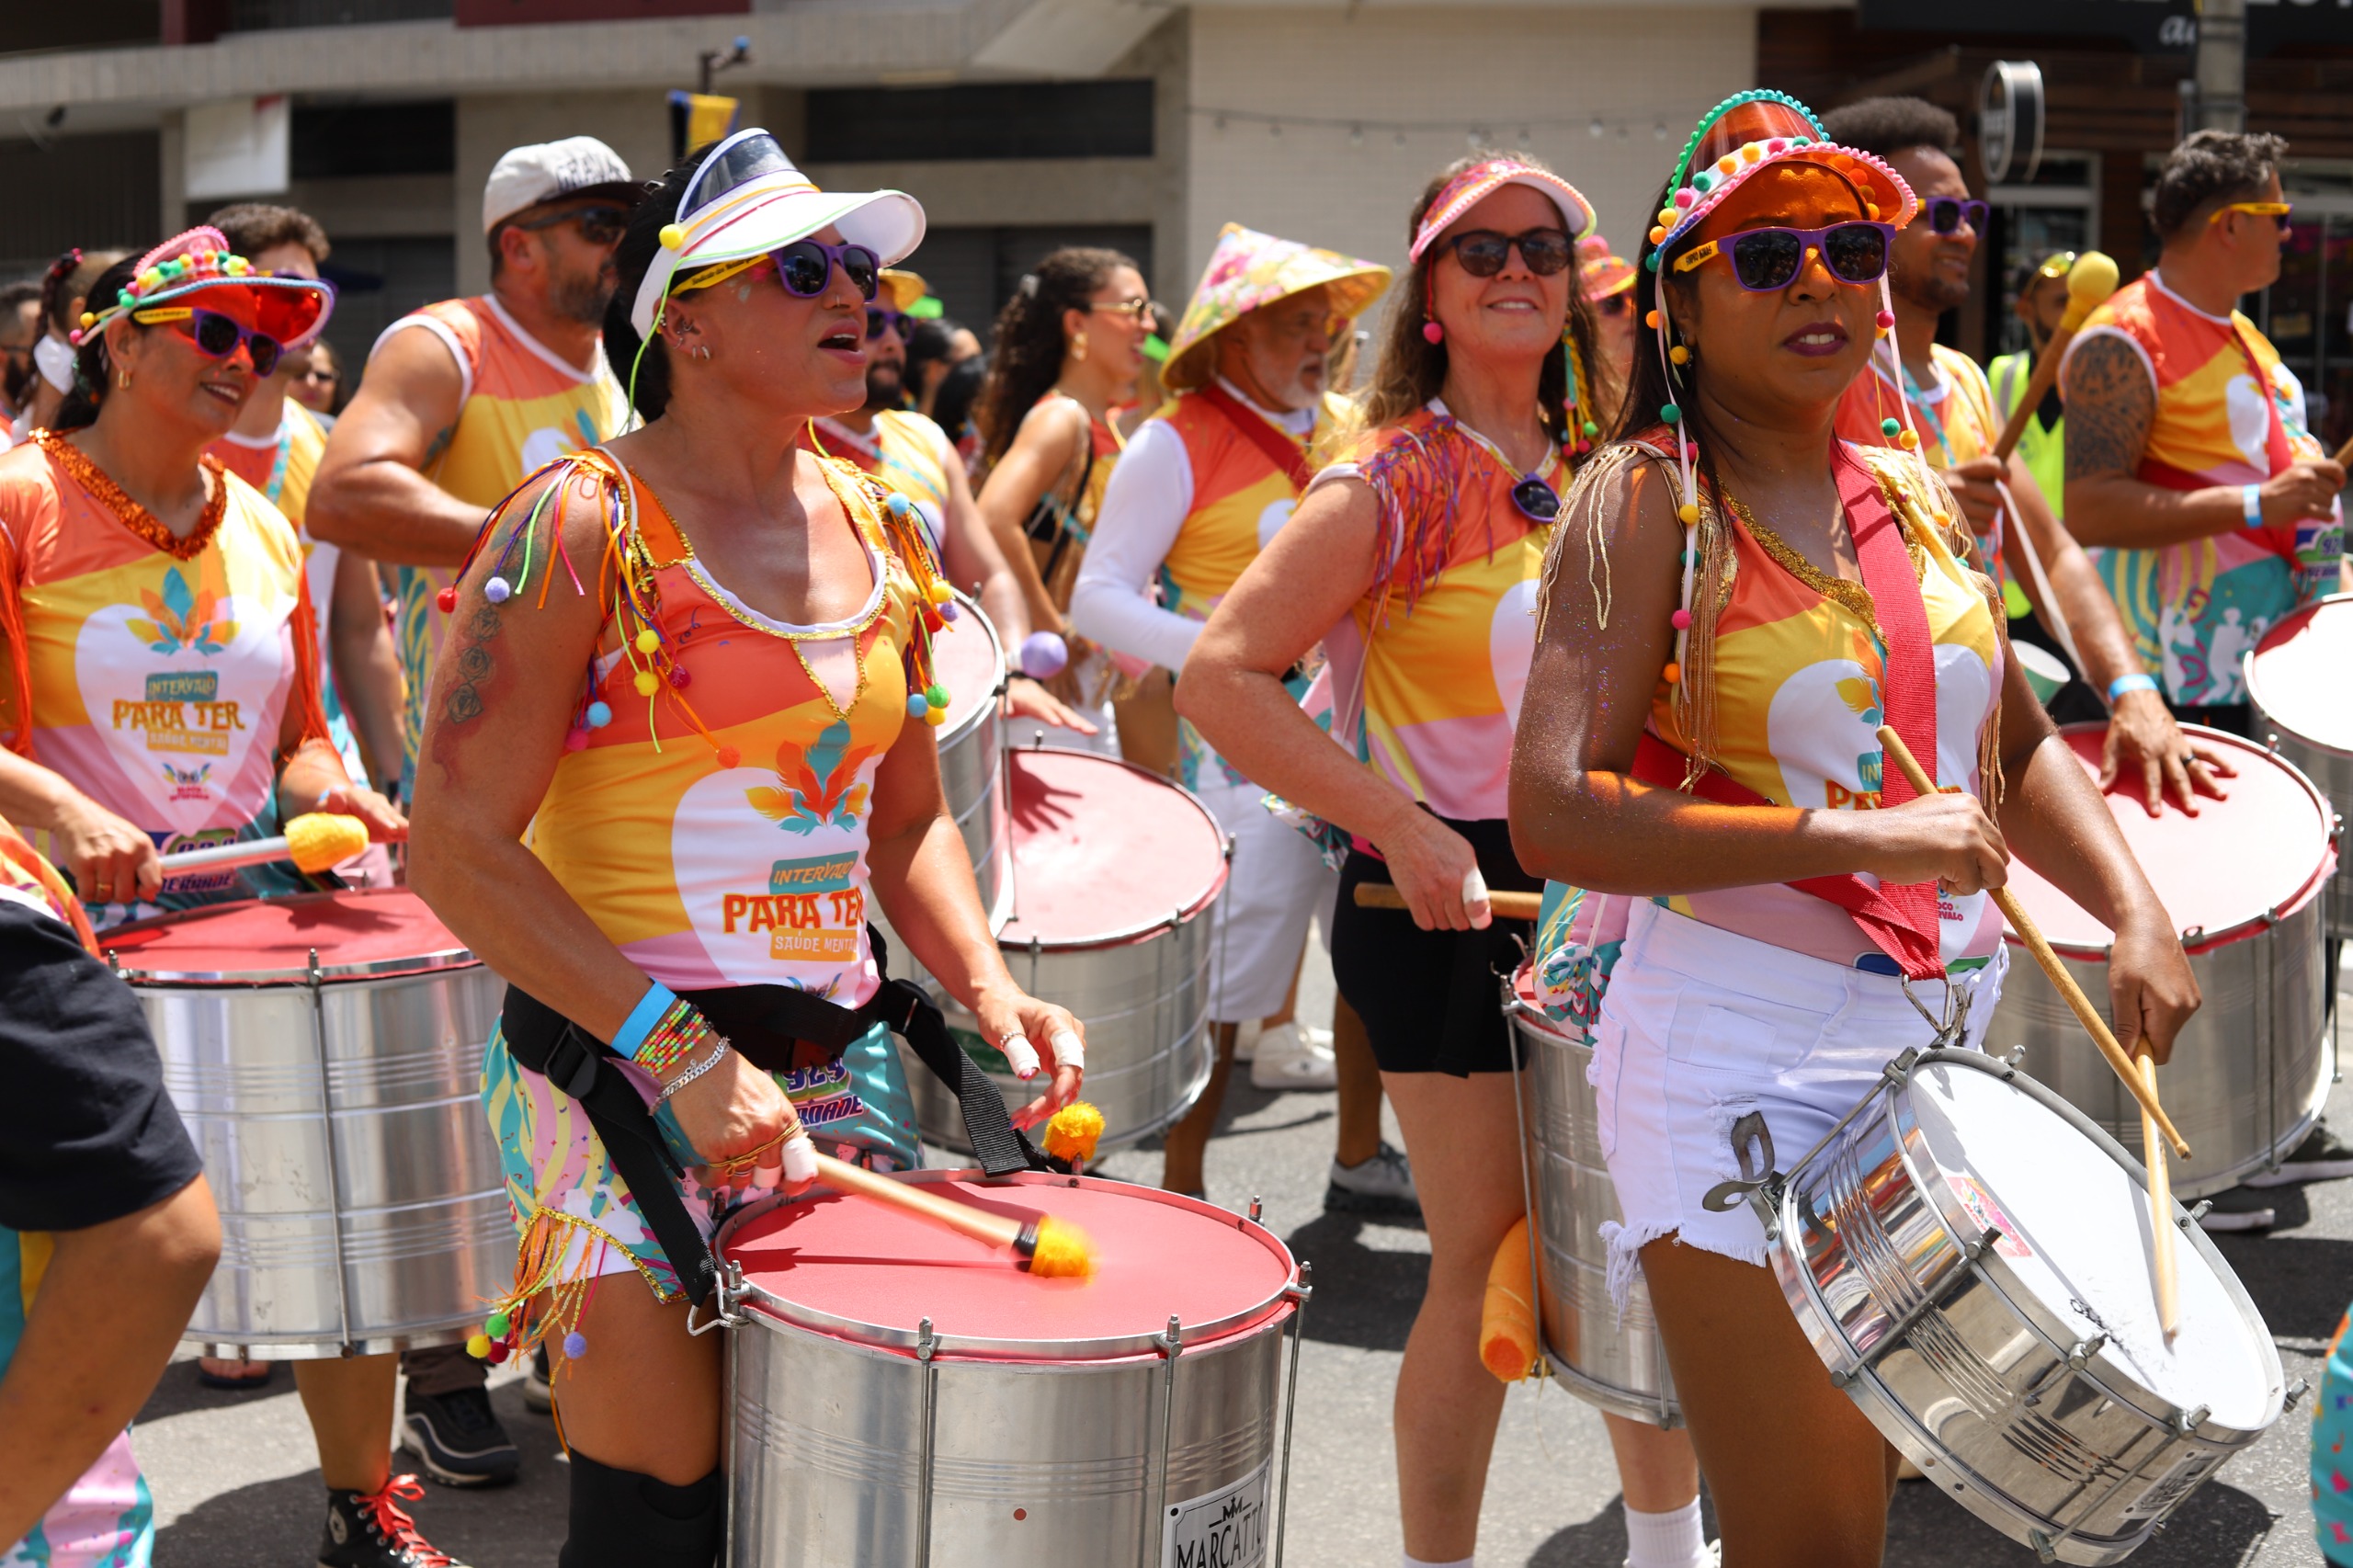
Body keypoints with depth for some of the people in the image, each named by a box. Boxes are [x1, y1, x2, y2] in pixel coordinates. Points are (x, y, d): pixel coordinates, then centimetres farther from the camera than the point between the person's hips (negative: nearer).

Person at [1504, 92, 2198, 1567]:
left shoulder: (1911, 496, 9)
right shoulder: (1648, 501, -11)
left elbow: (2018, 744, 19)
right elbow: (1554, 816, -21)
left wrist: (2138, 917, 2)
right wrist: (1858, 840, -24)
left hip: (1942, 1038, 7)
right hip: (1743, 1056, -7)